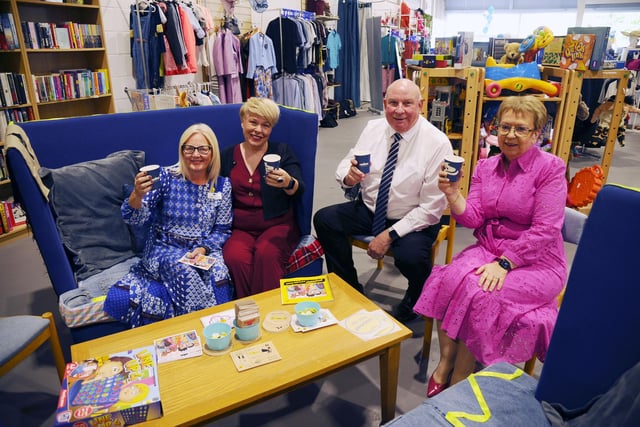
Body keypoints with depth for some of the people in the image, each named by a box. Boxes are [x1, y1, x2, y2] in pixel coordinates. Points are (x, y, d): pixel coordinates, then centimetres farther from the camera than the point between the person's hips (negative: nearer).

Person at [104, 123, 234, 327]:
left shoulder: (223, 186, 2)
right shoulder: (167, 177, -5)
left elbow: (222, 230, 5)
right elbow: (134, 220, -11)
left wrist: (204, 248, -14)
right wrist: (137, 194, -33)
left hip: (205, 250, 2)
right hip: (164, 249, -1)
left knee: (219, 272, -31)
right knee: (184, 272, -34)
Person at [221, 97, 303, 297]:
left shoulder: (282, 152, 5)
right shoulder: (227, 155, 12)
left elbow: (299, 191, -9)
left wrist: (288, 183, -32)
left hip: (277, 225, -1)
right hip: (240, 228, 2)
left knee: (267, 254, -33)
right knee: (235, 258, -29)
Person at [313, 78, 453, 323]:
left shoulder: (438, 144, -15)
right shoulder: (373, 128, -1)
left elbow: (431, 207, -16)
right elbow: (346, 164, 3)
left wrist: (390, 235, -22)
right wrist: (348, 176, -23)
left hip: (413, 220, -5)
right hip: (368, 209, 5)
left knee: (410, 257, -33)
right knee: (324, 219, -13)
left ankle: (414, 304, 7)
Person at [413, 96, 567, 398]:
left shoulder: (550, 168, -7)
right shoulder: (485, 167, 8)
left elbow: (545, 230, -14)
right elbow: (473, 218, 1)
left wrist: (503, 263, -21)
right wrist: (453, 194, -17)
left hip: (535, 262, -4)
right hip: (487, 249, 4)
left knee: (480, 294, -29)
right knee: (449, 279, -26)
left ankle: (458, 380, -8)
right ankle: (445, 363, -11)